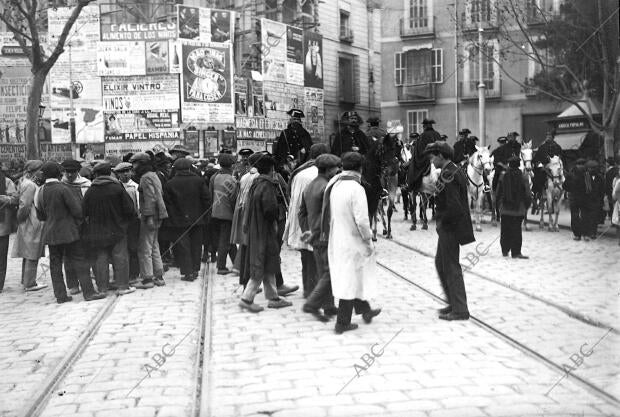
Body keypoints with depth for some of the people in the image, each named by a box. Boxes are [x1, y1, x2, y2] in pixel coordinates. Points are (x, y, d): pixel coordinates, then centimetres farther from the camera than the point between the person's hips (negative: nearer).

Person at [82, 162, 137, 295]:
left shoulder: (90, 191, -5)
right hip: (117, 229, -1)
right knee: (120, 257, 5)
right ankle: (122, 286, 6)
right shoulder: (118, 188, -7)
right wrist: (133, 215, 13)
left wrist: (89, 222, 12)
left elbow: (84, 211, -4)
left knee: (100, 259, 7)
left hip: (96, 232, 1)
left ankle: (102, 288, 10)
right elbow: (129, 208, -6)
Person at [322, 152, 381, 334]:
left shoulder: (333, 185, 1)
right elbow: (361, 220, -22)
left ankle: (365, 310, 38)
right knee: (350, 281, 4)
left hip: (335, 241, 7)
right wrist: (368, 240, -9)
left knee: (352, 279, 21)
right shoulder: (356, 189, -20)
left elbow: (328, 214, 7)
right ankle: (342, 323, 13)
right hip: (352, 242, -7)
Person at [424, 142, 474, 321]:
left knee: (451, 267, -1)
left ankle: (460, 310, 8)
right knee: (440, 263, 19)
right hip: (449, 227, 10)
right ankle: (454, 303, 27)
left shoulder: (448, 175, -20)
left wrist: (441, 222, -14)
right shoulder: (456, 171, 11)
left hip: (450, 228, -10)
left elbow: (453, 206, -27)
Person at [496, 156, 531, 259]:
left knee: (505, 230, 13)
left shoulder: (503, 176, -2)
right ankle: (516, 252, -2)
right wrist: (526, 206, 9)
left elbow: (498, 193, 4)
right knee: (516, 230, 0)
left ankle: (505, 250, 21)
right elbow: (527, 195, -5)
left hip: (505, 209, 2)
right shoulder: (522, 177, -8)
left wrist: (499, 204, 15)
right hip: (518, 209, -2)